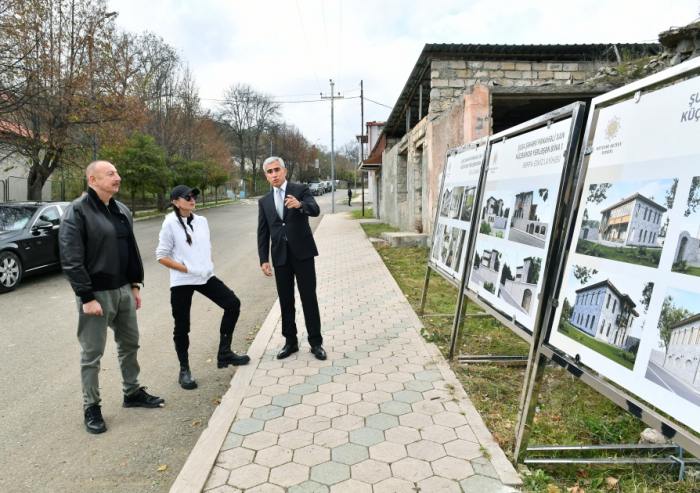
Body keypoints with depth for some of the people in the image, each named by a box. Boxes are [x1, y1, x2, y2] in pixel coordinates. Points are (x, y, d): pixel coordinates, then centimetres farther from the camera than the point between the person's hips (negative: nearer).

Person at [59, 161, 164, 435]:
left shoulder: (121, 211, 9)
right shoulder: (77, 212, -13)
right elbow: (71, 260, -17)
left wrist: (135, 285, 12)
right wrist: (87, 297, -19)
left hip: (123, 290, 7)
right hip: (96, 294, -7)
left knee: (129, 344, 17)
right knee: (92, 354, 4)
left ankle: (132, 392, 34)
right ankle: (91, 408, 19)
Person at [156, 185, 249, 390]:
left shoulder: (201, 221, 7)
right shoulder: (170, 224, -9)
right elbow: (161, 256, -8)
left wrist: (209, 266, 1)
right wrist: (187, 269, -15)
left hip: (205, 277, 5)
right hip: (182, 281, -5)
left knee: (233, 304, -2)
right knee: (182, 326, 5)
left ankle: (224, 353, 11)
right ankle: (184, 370, 23)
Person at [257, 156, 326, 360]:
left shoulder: (300, 190, 0)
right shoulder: (264, 201, 11)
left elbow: (315, 210, -17)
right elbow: (262, 233, 9)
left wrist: (300, 205, -39)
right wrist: (264, 259, 1)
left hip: (302, 252, -3)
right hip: (280, 256, 4)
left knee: (309, 298, 0)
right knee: (285, 300, 9)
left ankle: (316, 342, 10)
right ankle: (290, 342, 21)